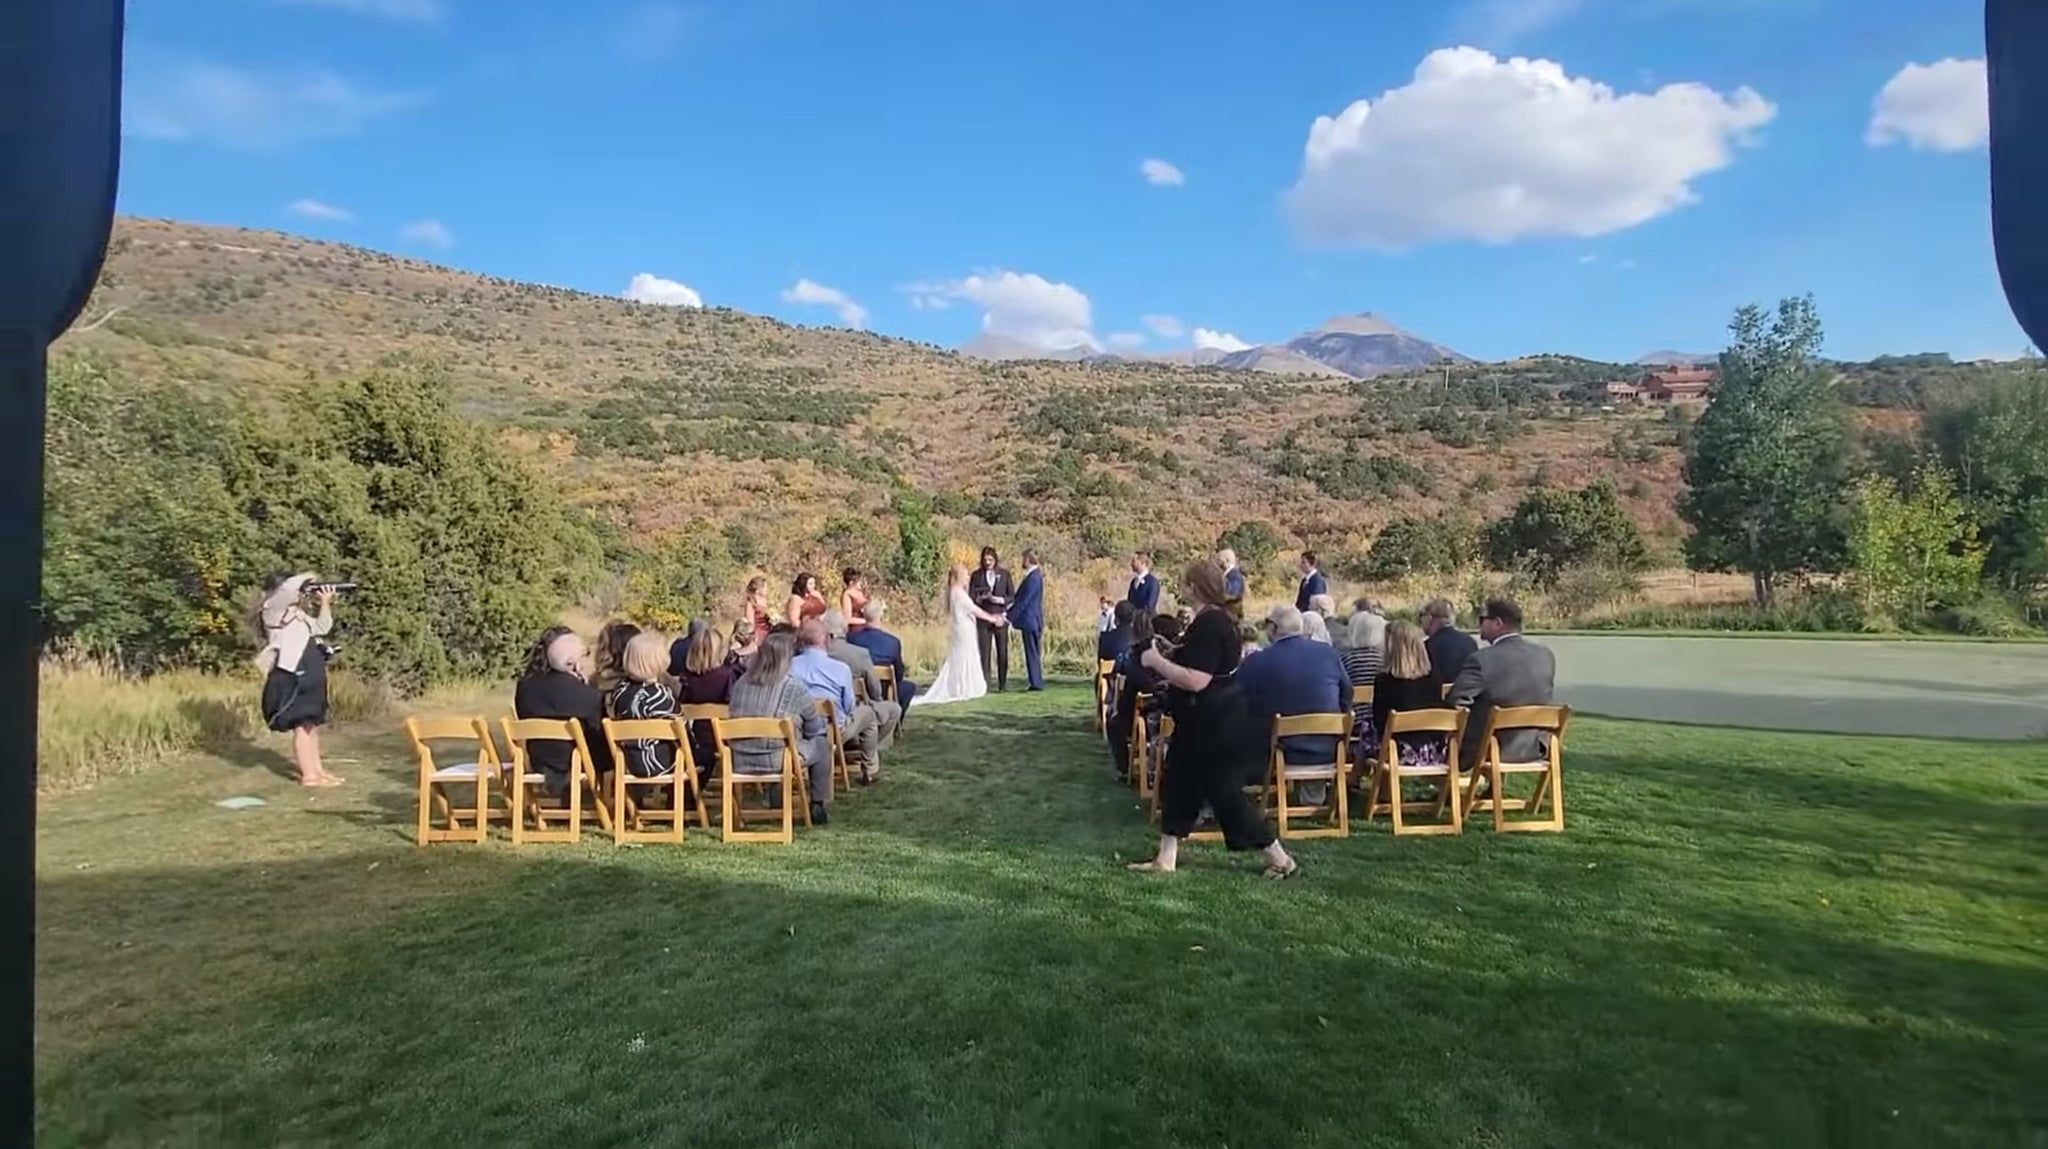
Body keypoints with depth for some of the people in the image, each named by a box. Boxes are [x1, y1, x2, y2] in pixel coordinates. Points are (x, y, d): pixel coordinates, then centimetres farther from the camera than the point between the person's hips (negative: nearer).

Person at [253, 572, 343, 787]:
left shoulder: (297, 614, 20)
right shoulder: (272, 610, -7)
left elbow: (321, 628, 24)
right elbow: (288, 587, -25)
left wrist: (325, 603, 14)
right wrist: (307, 579, -7)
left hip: (307, 676, 9)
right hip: (291, 675, -9)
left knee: (312, 724, 13)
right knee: (302, 725, -7)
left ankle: (318, 770, 20)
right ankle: (308, 775, -5)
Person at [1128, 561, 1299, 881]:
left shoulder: (1209, 625, -23)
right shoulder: (1215, 620, 11)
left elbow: (1196, 680, -30)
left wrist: (1157, 662, -19)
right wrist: (1171, 654, 12)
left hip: (1215, 726, -11)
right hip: (1204, 724, 11)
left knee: (1225, 794, -2)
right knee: (1177, 785, 15)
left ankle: (1280, 860, 10)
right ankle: (1166, 859, 23)